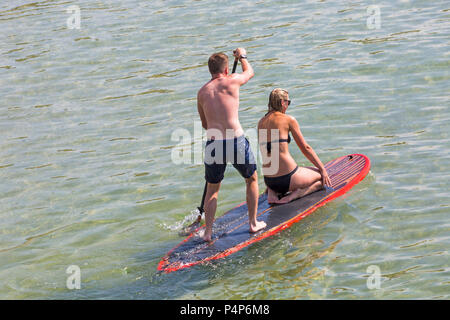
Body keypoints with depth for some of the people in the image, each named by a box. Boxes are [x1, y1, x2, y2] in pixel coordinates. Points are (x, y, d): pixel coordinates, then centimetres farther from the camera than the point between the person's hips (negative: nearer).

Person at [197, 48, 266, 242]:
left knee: (212, 189, 20)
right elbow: (249, 72, 23)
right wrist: (242, 56, 42)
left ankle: (208, 232, 16)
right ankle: (253, 223, 28)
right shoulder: (232, 81, -1)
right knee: (252, 179, 23)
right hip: (236, 141, -3)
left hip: (213, 144, 3)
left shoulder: (202, 92, 9)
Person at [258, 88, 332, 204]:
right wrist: (323, 169, 9)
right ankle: (295, 194, -7)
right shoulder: (289, 120, -6)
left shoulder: (261, 123, 10)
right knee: (323, 178, 16)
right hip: (287, 179, -6)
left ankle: (271, 193, 11)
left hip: (268, 181, 6)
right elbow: (305, 149, -1)